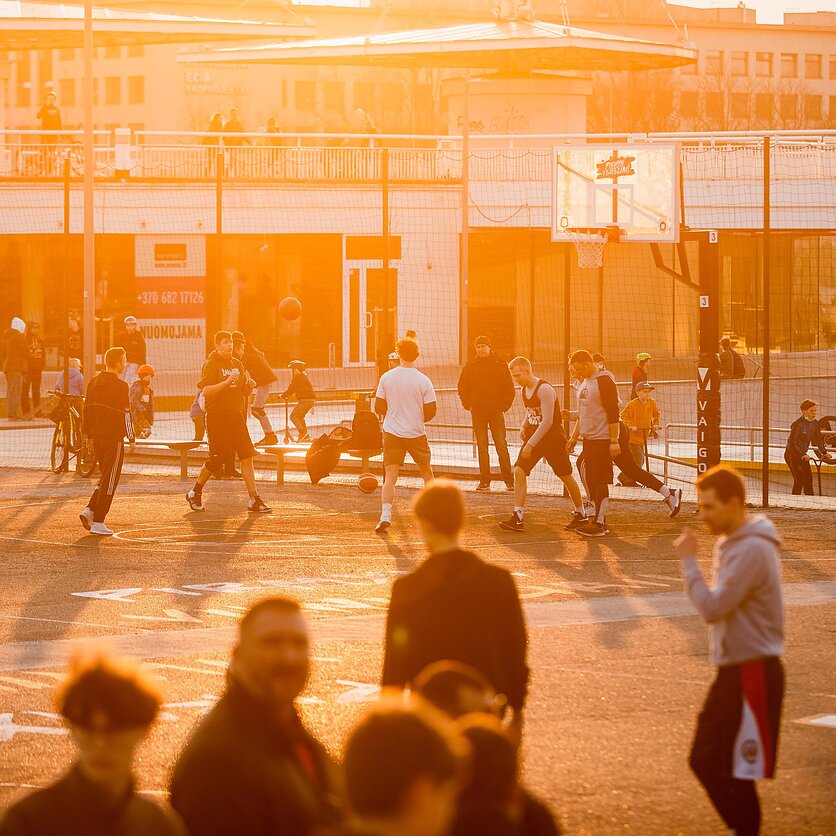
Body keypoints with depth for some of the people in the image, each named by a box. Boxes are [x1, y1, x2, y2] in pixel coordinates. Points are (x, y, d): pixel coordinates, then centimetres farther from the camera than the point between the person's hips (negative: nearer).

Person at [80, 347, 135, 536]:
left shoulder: (94, 382, 9)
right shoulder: (120, 386, -13)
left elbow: (87, 408, 13)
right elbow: (125, 413, -14)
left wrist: (89, 434, 19)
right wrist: (131, 435, -4)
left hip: (96, 436, 7)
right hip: (113, 438, -7)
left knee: (107, 476, 20)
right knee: (110, 480, -1)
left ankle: (89, 511, 6)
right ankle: (98, 523, -2)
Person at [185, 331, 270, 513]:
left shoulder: (237, 364, 16)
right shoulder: (211, 364, -6)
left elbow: (244, 392, 21)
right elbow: (206, 391, -18)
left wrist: (249, 385, -1)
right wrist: (226, 382, -28)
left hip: (236, 415, 6)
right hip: (217, 416, -6)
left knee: (247, 456, -2)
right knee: (218, 458, -7)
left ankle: (254, 500, -2)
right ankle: (195, 493, 14)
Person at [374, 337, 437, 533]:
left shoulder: (386, 378, -3)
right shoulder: (423, 380, -7)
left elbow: (379, 408, 2)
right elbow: (431, 411, -5)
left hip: (392, 434, 0)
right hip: (416, 433, 0)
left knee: (390, 476, -2)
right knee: (426, 471, 19)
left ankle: (386, 515, -20)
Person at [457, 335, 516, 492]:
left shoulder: (500, 365, 2)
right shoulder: (471, 365, 6)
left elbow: (509, 389, 5)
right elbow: (462, 387, 13)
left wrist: (504, 406, -4)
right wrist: (468, 405, 2)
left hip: (496, 412, -2)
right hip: (477, 412, 2)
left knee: (501, 446, -6)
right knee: (482, 448, 3)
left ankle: (509, 481, -2)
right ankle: (484, 481, 6)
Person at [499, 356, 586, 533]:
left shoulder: (544, 389, -21)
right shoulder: (524, 389, 6)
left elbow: (548, 421, -25)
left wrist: (531, 444, -27)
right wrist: (524, 427, 2)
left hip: (553, 437, -7)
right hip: (533, 437, 7)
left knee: (566, 476, 7)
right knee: (519, 471, -9)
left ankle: (580, 514, 25)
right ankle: (517, 519, -11)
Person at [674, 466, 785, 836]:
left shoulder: (752, 550, -20)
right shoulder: (729, 544, 11)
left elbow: (711, 607, -23)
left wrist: (688, 561, -15)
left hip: (754, 673, -10)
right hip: (731, 670, 10)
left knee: (740, 771, -4)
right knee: (704, 761, 13)